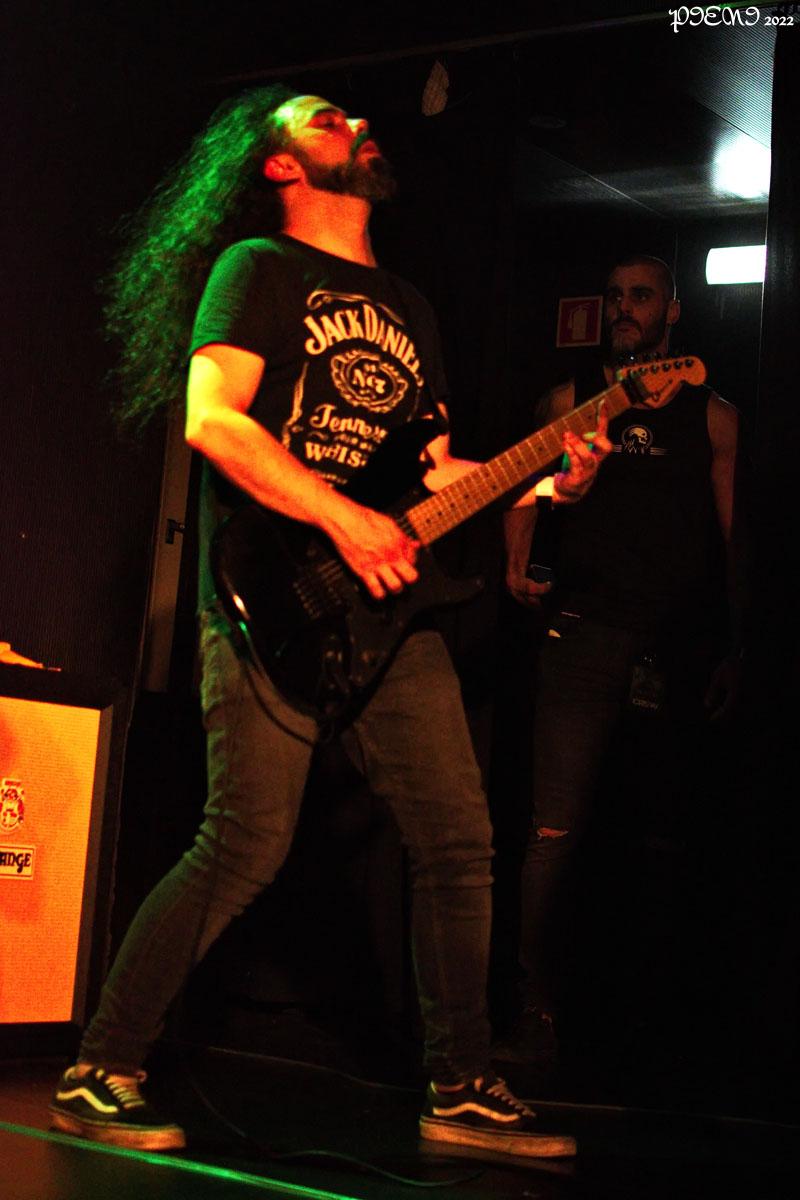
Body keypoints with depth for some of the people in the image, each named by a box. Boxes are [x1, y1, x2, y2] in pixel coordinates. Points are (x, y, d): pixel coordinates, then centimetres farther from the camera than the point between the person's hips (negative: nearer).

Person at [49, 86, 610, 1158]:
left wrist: (542, 482, 9)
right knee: (246, 850, -11)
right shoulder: (260, 266, 1)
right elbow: (211, 418, -13)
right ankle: (98, 1077, 2)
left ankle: (462, 1090, 16)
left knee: (459, 844, 4)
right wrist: (345, 519, -20)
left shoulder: (406, 305, 24)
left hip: (389, 606, 7)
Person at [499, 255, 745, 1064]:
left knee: (670, 836, 6)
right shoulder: (568, 401, 14)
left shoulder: (710, 416, 12)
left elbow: (735, 537, 11)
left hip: (684, 644, 1)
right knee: (556, 831, -9)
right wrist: (518, 565, 1)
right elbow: (525, 487, 21)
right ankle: (536, 1016, -5)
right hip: (586, 631, 0)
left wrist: (736, 648, 3)